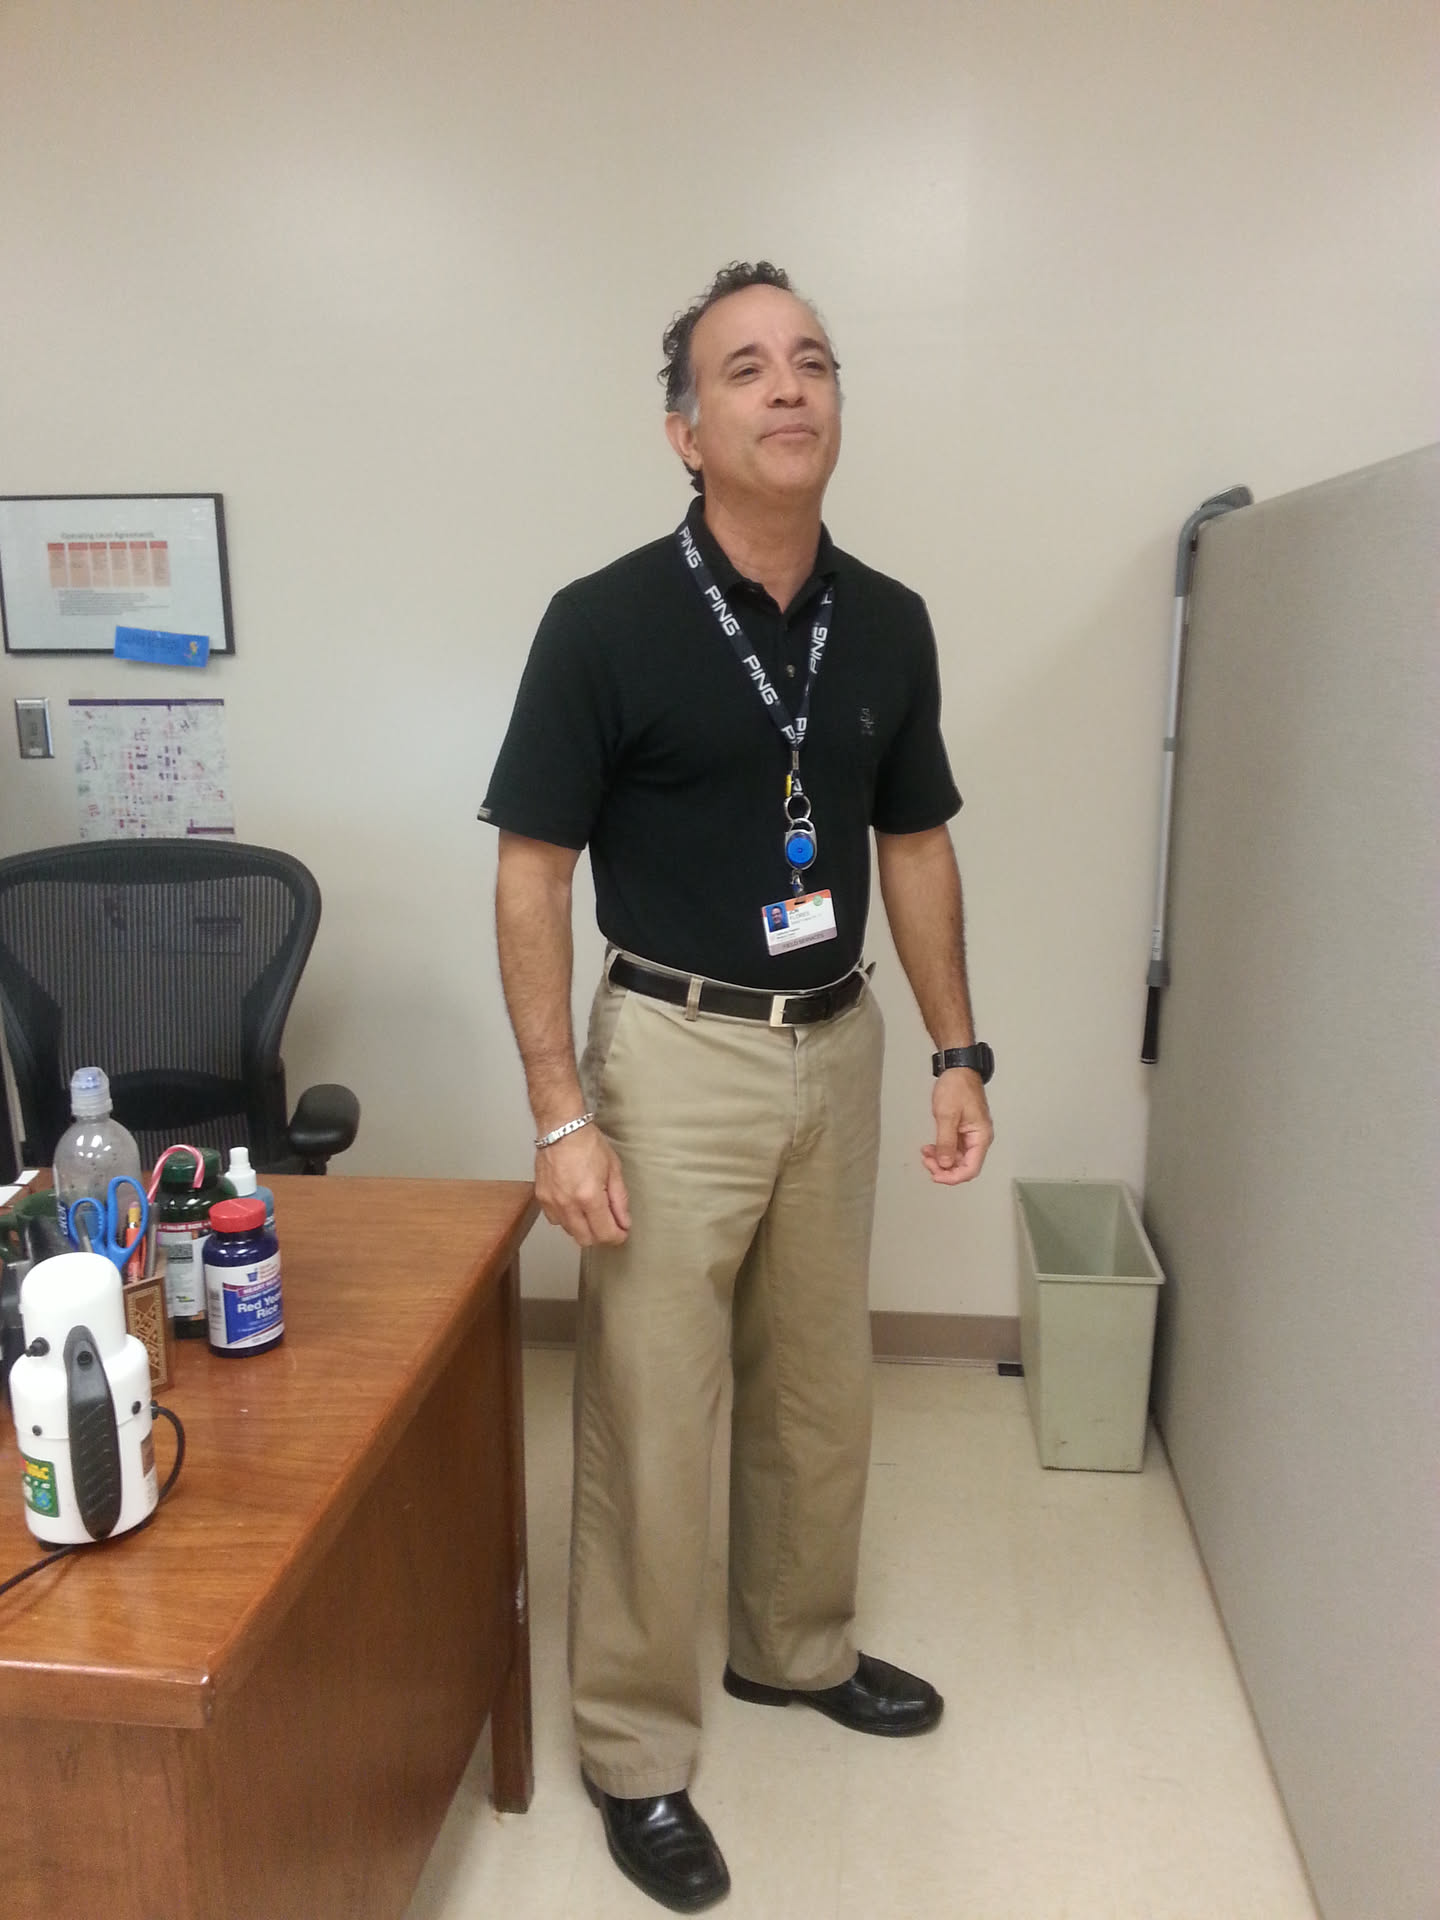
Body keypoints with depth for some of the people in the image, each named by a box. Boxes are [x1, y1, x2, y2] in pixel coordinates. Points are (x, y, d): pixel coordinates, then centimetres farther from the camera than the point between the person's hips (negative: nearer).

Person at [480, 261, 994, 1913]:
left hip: (837, 1047, 5)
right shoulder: (606, 623, -13)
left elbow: (914, 845, 10)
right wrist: (561, 1114, -15)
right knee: (651, 1411, 5)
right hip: (676, 1051, -5)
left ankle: (795, 1646, 44)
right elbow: (531, 875, -11)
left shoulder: (888, 624, 2)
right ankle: (634, 1750, 27)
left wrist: (956, 1051, 6)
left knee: (820, 1384, 19)